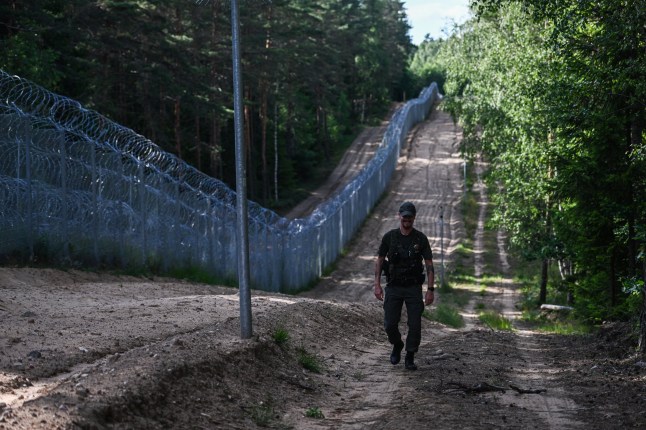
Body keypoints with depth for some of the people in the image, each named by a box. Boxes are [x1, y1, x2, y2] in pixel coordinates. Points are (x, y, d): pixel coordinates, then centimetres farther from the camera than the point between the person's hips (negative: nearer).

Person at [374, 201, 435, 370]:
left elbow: (429, 265, -2)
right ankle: (397, 346, 28)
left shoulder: (421, 238, -3)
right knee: (390, 324, -3)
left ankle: (410, 358, 10)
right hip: (393, 287, 1)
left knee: (415, 325, -6)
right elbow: (379, 261, 4)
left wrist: (431, 290, -9)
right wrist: (377, 285, -3)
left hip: (413, 288, 0)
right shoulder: (389, 237, -2)